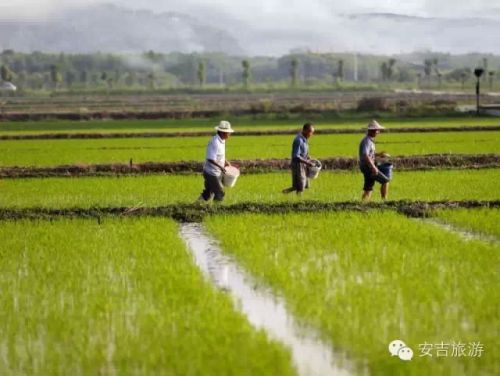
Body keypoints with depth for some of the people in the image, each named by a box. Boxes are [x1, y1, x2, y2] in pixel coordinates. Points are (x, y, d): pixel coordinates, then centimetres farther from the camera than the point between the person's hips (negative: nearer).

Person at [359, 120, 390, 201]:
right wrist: (373, 167, -31)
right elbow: (365, 155, -28)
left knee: (368, 189, 9)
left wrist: (379, 154, 15)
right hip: (368, 167, -10)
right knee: (385, 180, -7)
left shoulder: (370, 140, 15)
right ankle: (384, 201, -4)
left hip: (368, 167, 10)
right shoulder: (367, 141, -16)